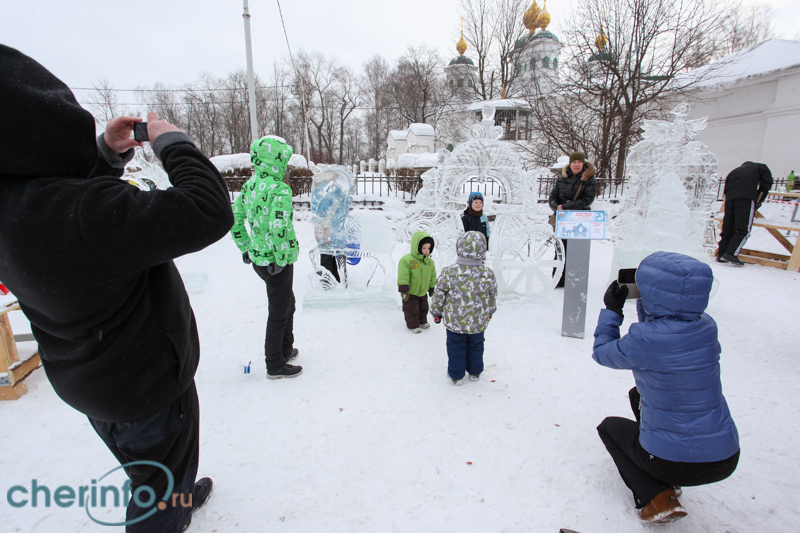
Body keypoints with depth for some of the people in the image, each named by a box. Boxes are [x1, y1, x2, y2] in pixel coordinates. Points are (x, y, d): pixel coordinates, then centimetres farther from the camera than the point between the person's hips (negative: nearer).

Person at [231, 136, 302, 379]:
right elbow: (279, 228, -31)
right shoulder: (280, 190, -21)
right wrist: (281, 258, -19)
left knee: (287, 302, 25)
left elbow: (234, 217, 12)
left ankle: (285, 349, 42)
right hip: (275, 262, -8)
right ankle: (275, 366, 22)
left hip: (257, 257, 8)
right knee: (279, 312, 7)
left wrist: (245, 248, 19)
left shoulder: (250, 185, 5)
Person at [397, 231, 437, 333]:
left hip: (423, 292, 6)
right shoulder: (406, 260, -26)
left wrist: (432, 288, 11)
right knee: (412, 310, 7)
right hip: (410, 293, -6)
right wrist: (404, 291, -26)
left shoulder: (430, 261, -5)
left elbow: (433, 277, 7)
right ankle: (413, 325, 26)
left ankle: (422, 322, 43)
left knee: (423, 308, 22)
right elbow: (403, 278, -26)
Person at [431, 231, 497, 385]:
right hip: (478, 322, 2)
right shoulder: (488, 274, -13)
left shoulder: (449, 272, -20)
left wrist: (436, 312, 7)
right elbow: (492, 296, 2)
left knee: (456, 348, 17)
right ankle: (475, 372, 41)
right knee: (476, 347, 23)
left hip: (454, 321, -2)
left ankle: (456, 375, 31)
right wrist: (490, 312, 21)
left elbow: (439, 295, -10)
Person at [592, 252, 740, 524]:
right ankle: (667, 482, 34)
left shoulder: (645, 339, -26)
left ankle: (657, 499, 5)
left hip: (678, 463, -6)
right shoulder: (706, 326, -7)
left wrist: (611, 309, 1)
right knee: (639, 394, 27)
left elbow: (603, 353, -6)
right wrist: (645, 306, 6)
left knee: (610, 426, 23)